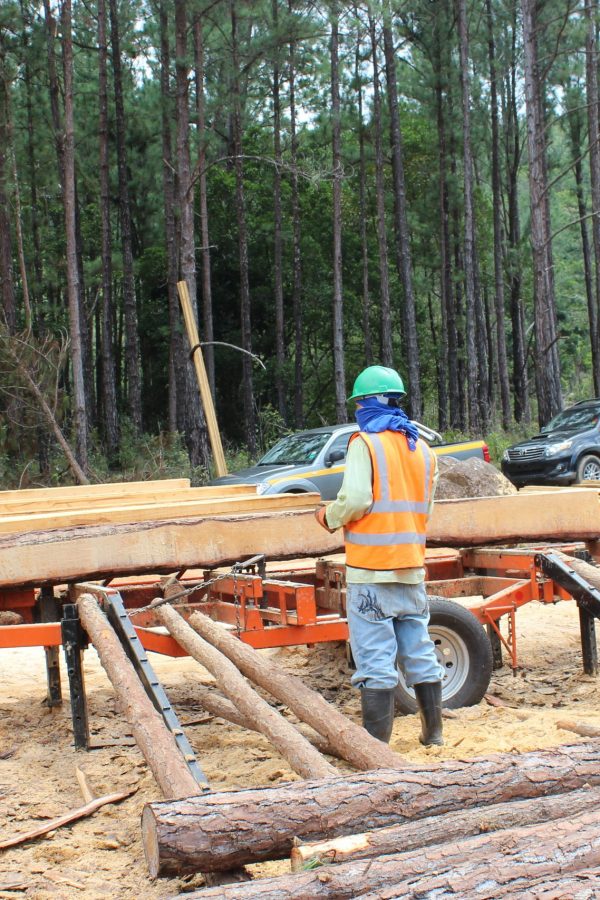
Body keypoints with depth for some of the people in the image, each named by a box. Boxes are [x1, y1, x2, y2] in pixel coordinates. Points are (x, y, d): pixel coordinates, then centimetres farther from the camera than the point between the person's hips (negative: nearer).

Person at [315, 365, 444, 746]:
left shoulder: (366, 442, -9)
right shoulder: (423, 448, 11)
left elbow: (355, 499, -19)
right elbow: (426, 508, 15)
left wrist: (329, 516, -1)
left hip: (371, 569, -6)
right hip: (412, 567, 7)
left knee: (376, 660, -3)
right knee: (419, 650, 15)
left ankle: (376, 743, 0)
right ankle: (434, 732, 24)